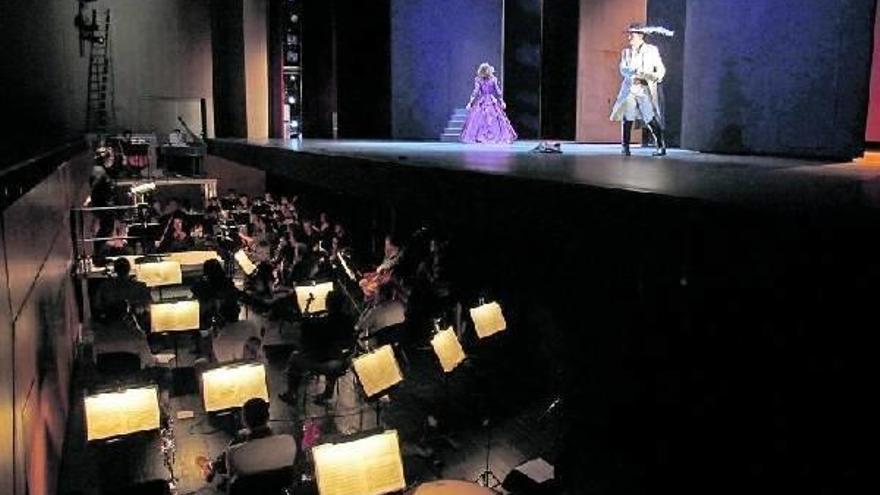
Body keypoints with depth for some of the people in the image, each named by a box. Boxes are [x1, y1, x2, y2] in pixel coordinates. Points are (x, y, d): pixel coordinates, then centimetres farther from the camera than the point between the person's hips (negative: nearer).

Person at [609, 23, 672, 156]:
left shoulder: (652, 50, 6)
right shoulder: (626, 52, 13)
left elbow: (661, 69, 7)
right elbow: (623, 69, 1)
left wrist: (655, 78, -13)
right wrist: (634, 74, -18)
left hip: (645, 90, -3)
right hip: (629, 89, 3)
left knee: (651, 119, -9)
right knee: (626, 118, -2)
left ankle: (661, 147, 0)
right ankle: (625, 147, 8)